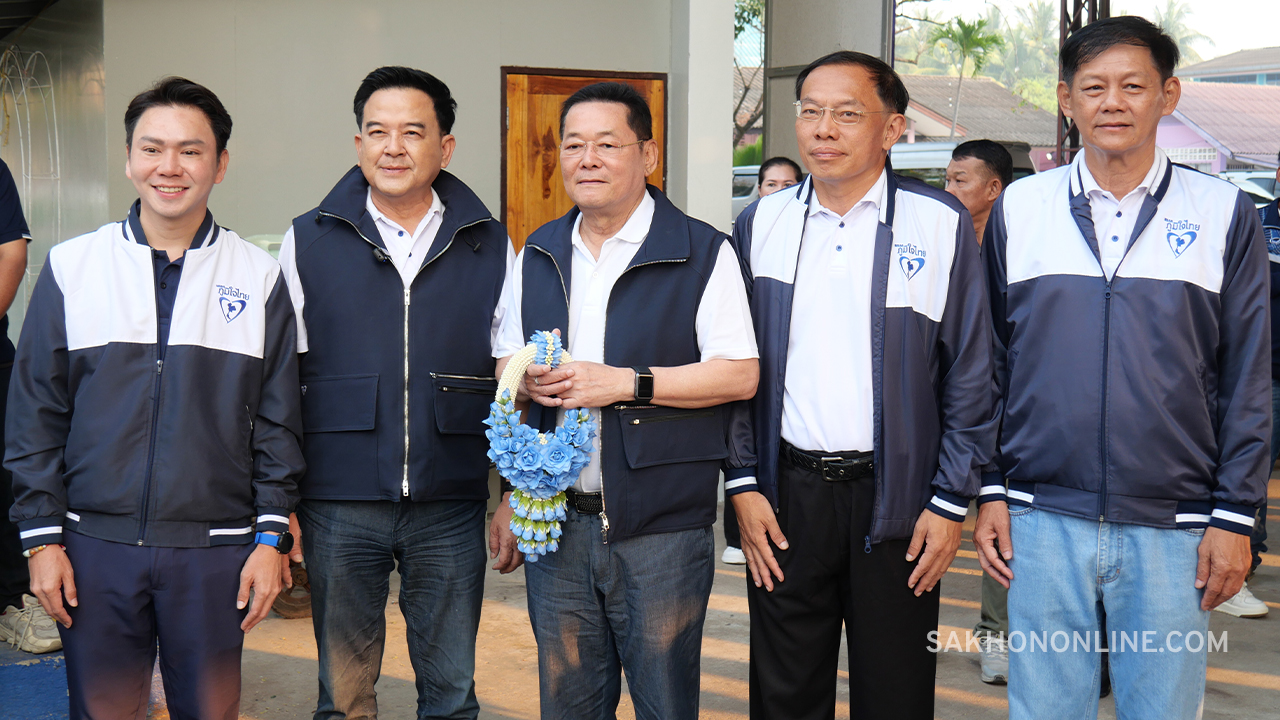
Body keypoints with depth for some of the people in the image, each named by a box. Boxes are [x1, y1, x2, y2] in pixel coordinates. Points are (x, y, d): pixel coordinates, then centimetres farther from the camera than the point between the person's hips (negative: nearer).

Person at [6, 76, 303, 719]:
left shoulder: (259, 278, 3)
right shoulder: (70, 268, 3)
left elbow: (277, 420, 4)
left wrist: (273, 536, 0)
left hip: (215, 548, 0)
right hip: (94, 544, 0)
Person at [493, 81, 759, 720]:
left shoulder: (702, 253, -4)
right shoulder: (538, 256, 14)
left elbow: (740, 375, -9)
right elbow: (505, 360, 22)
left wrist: (626, 382, -16)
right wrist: (526, 380, -3)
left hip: (661, 528, -4)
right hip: (555, 520, 5)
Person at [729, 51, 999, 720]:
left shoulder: (941, 224, -3)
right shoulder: (761, 224, 5)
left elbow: (972, 375, -1)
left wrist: (951, 502, -5)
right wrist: (742, 484, 2)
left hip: (896, 498, -2)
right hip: (785, 496, 2)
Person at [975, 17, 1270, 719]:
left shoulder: (1223, 213, 2)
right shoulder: (1018, 207, 5)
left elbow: (1246, 378, 3)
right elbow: (990, 362, 8)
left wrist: (1234, 516, -1)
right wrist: (990, 491, 4)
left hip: (1173, 529, 0)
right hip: (1042, 520, 1)